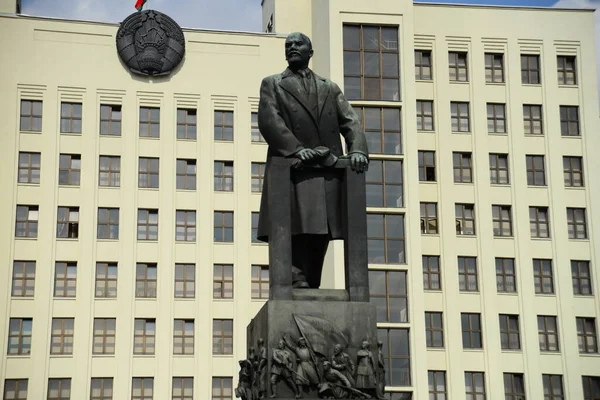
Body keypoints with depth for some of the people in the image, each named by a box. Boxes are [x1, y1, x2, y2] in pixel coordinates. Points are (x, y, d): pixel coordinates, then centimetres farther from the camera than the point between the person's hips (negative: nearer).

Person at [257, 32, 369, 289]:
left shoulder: (330, 89, 25)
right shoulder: (272, 84, 16)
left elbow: (350, 122, 11)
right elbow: (269, 121, -2)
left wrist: (357, 150, -10)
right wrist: (296, 149, -18)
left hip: (328, 174, 3)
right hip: (291, 170, -3)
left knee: (319, 238, 0)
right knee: (295, 235, -13)